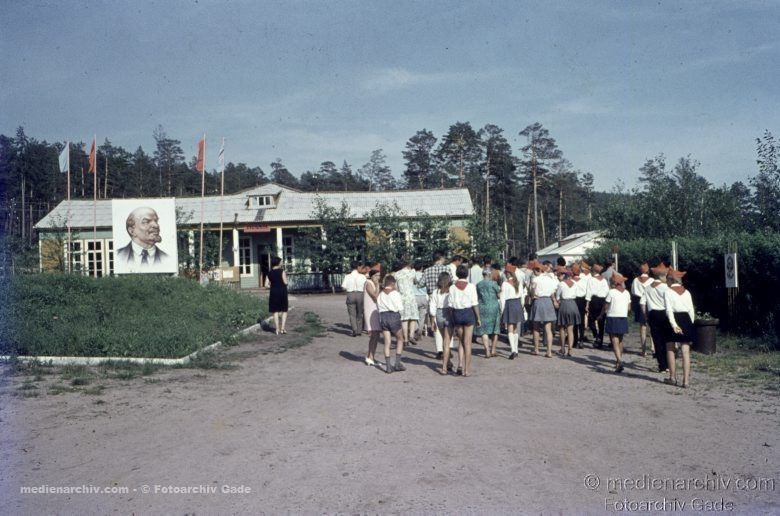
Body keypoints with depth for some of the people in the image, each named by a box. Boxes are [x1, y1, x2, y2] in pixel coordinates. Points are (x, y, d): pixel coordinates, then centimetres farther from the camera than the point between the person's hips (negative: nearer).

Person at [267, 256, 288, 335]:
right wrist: (285, 276, 6)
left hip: (273, 292, 3)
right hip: (282, 292, -3)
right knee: (284, 310, 9)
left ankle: (277, 329, 6)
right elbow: (285, 282, -12)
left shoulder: (270, 273, 4)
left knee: (275, 311, 7)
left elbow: (269, 283, 8)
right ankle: (283, 328, 1)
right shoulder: (282, 271, -9)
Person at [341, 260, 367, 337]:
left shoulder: (347, 276, -2)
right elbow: (365, 286, -6)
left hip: (350, 295, -1)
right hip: (360, 294, 1)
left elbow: (344, 287, -5)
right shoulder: (362, 276, -3)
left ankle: (355, 330, -7)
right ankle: (359, 330, 19)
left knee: (352, 314, 5)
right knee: (359, 314, 15)